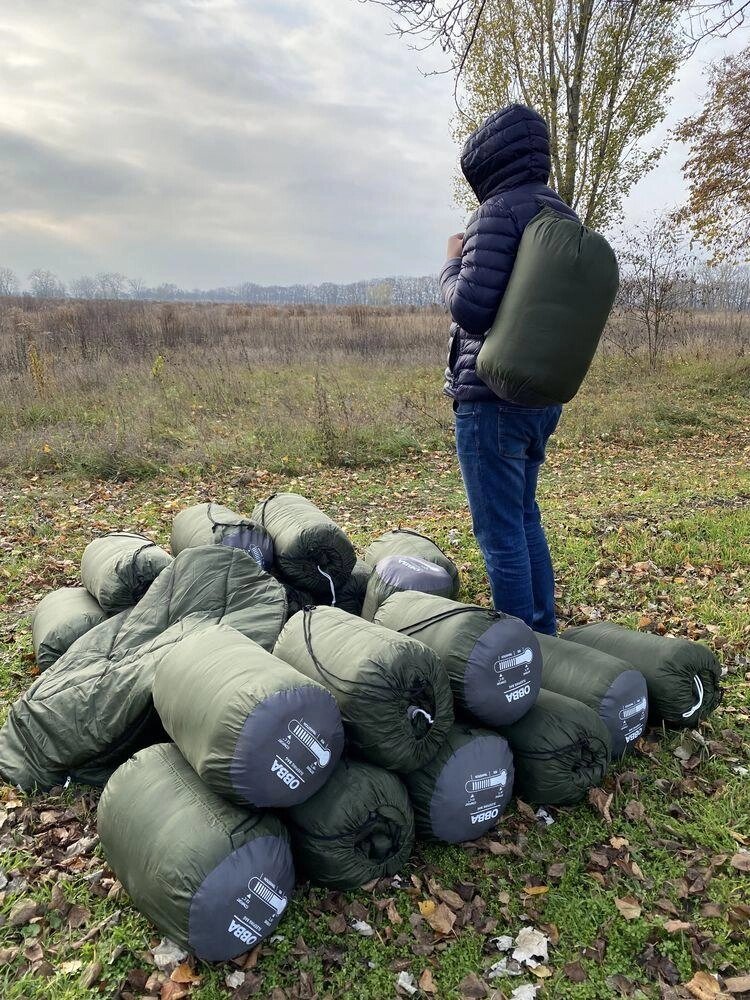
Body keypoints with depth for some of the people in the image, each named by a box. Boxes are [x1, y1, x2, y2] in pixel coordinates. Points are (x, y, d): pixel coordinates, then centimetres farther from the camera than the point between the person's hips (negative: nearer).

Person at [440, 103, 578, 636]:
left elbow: (470, 307, -20)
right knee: (525, 520, 19)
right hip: (545, 393, 9)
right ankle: (544, 637, 29)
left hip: (493, 397, -9)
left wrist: (452, 264, -1)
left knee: (501, 534, -1)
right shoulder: (563, 214, 13)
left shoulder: (500, 211, -12)